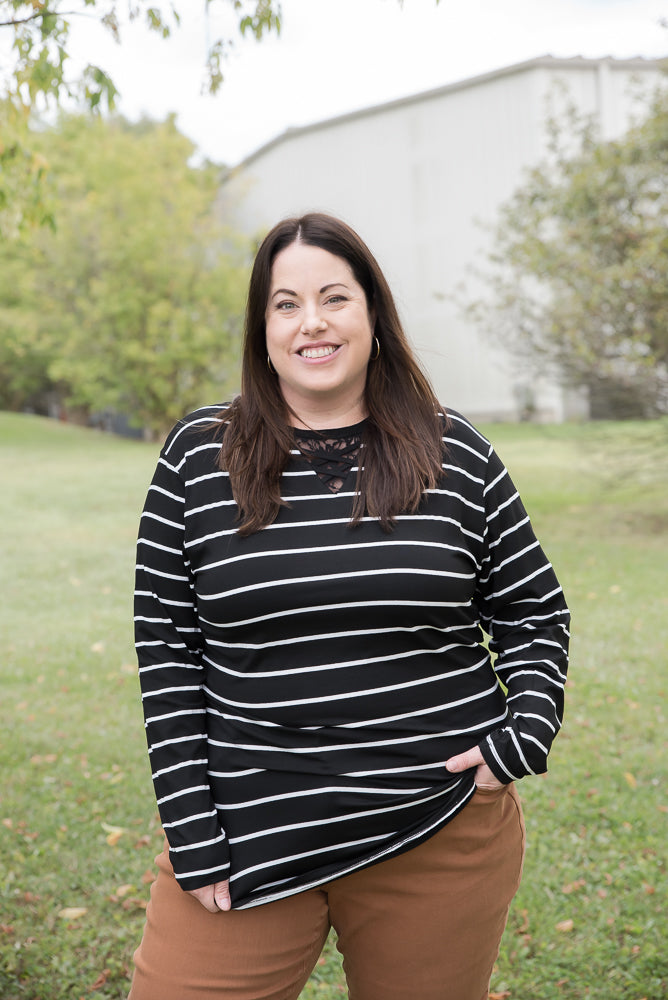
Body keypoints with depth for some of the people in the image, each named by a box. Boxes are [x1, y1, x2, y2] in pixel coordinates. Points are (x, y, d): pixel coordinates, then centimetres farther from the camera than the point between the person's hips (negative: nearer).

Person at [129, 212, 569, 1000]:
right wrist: (192, 833, -4)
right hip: (249, 833, 0)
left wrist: (526, 733, -6)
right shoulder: (198, 455, 0)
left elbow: (535, 614, 11)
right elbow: (167, 648, 0)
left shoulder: (457, 456, 2)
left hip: (441, 834, 1)